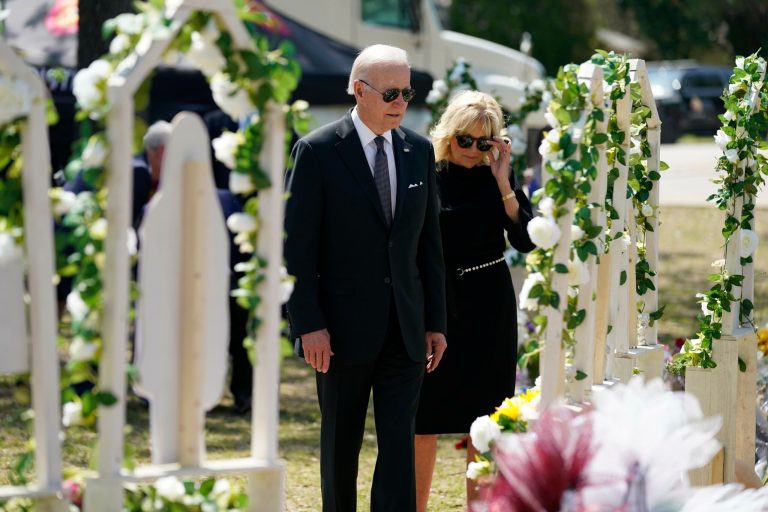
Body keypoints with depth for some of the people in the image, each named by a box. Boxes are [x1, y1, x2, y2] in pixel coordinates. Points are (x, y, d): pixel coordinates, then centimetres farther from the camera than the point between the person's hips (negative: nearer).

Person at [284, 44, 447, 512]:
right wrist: (308, 324, -14)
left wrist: (436, 321, 8)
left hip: (404, 329, 3)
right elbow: (297, 247, -8)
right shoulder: (318, 151, -6)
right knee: (341, 444, 10)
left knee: (400, 443, -4)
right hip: (343, 329, -3)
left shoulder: (420, 151, 7)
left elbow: (429, 243, 11)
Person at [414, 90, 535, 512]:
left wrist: (503, 184, -14)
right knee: (424, 417, 1)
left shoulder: (497, 177, 0)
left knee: (483, 417, 6)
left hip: (488, 307, 1)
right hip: (435, 303, -1)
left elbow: (526, 240, -8)